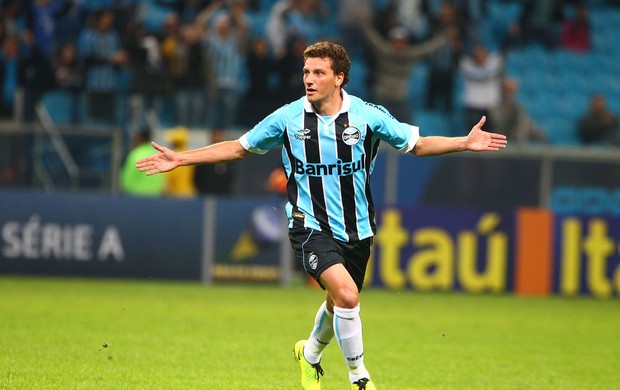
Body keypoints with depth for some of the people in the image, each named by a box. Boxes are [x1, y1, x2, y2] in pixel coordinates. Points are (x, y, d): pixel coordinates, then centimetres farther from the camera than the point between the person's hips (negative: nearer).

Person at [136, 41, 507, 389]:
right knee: (347, 294, -25)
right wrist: (180, 159, 1)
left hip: (357, 229, 3)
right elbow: (238, 148, 5)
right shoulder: (287, 118, -7)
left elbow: (418, 144, 3)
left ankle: (310, 353, 51)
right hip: (311, 227, -3)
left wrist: (466, 143, -10)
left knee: (339, 305, 18)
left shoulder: (368, 116, -7)